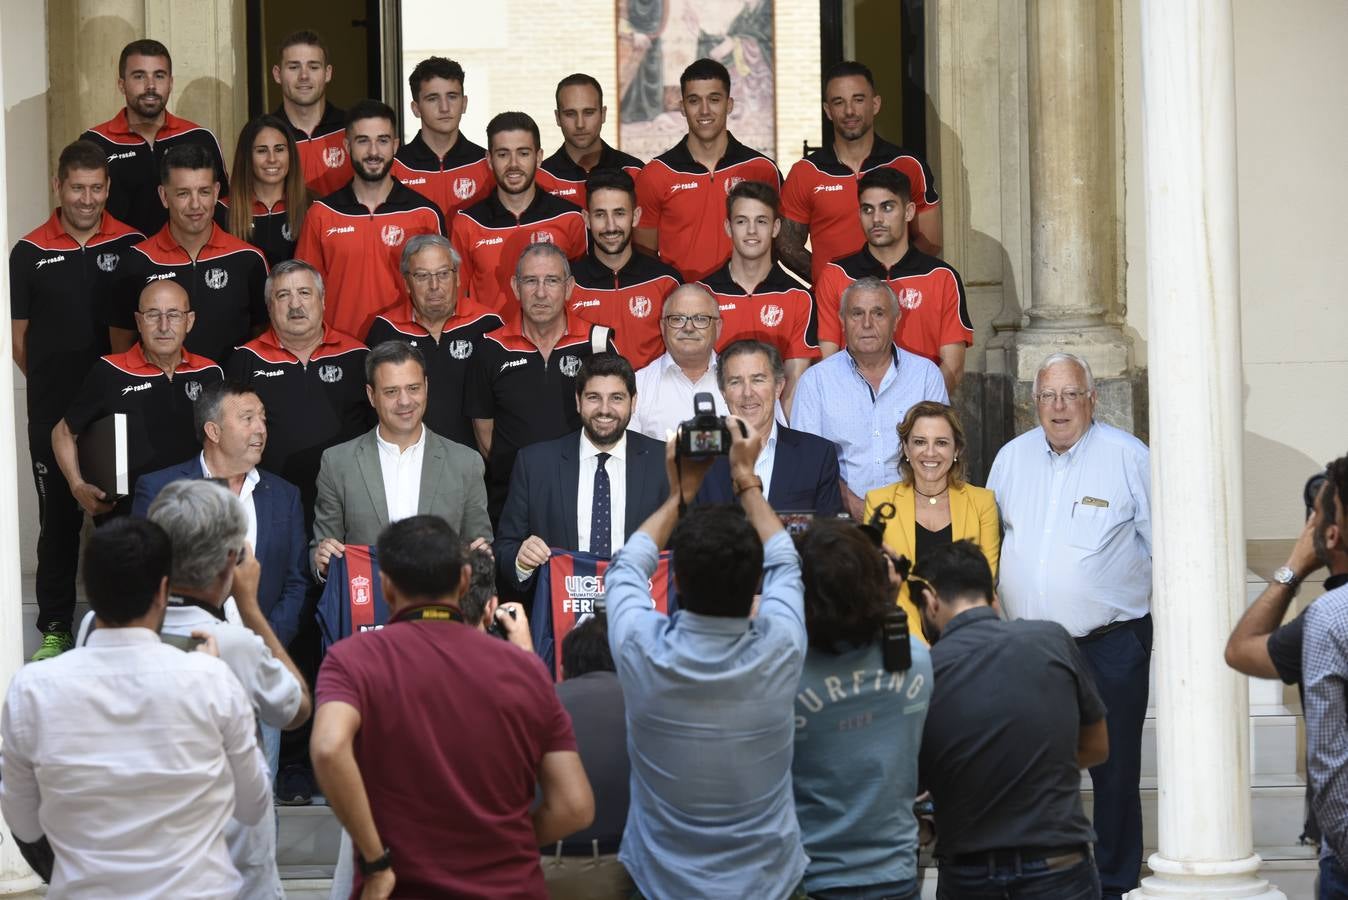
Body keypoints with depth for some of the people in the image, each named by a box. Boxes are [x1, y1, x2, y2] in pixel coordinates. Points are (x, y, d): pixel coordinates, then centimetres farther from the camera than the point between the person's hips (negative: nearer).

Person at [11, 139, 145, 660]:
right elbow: (19, 338, 7)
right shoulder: (30, 254, 1)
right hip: (53, 409, 0)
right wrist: (52, 382, 3)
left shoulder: (131, 246, 1)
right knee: (59, 517, 6)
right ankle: (55, 627, 14)